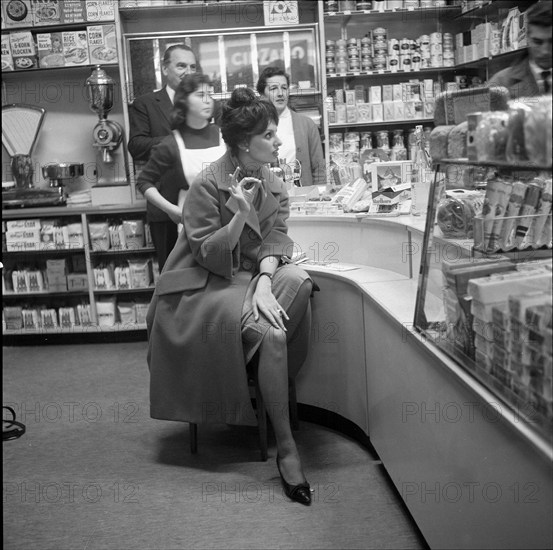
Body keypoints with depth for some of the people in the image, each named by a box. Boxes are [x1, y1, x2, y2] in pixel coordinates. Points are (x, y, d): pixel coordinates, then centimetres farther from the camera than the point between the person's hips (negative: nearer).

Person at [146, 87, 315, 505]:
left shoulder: (274, 186, 6)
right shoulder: (208, 185, -14)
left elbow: (275, 241, -4)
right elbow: (208, 256, -15)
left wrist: (264, 283, -22)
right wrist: (240, 216, -28)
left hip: (251, 274, 6)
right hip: (204, 286, -6)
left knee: (298, 281, -27)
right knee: (270, 332, -31)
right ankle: (286, 448, -21)